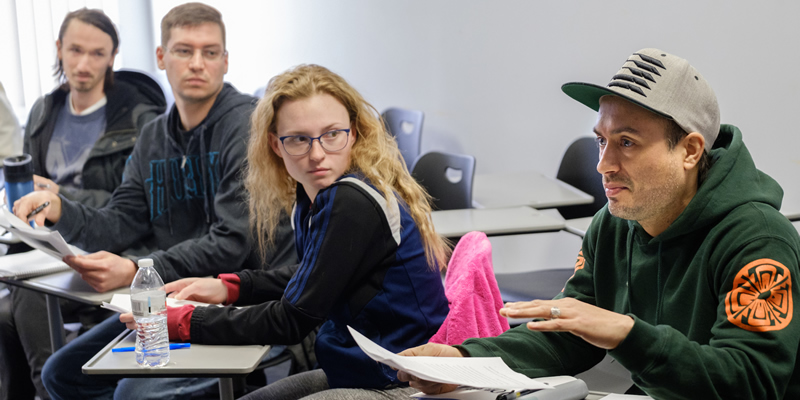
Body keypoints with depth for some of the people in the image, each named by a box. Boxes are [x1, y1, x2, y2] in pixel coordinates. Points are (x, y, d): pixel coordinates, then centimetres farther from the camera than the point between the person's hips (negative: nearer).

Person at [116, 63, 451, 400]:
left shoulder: (354, 204, -24)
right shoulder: (314, 195, 4)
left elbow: (292, 320, -19)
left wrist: (177, 322, -13)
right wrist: (228, 287, 9)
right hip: (362, 371, 9)